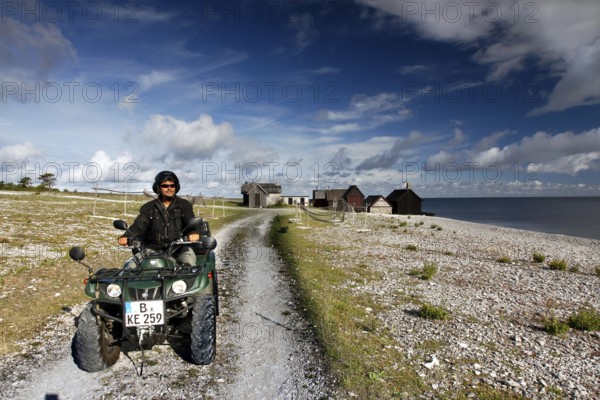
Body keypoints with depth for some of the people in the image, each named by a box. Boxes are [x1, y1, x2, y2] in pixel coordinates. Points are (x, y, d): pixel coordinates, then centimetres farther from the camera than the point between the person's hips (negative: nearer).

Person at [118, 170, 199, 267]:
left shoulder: (184, 205, 11)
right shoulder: (148, 207, 16)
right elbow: (139, 225, 3)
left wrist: (194, 232, -30)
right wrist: (127, 237, -19)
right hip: (153, 248, 2)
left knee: (189, 258, -31)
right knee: (131, 265, -16)